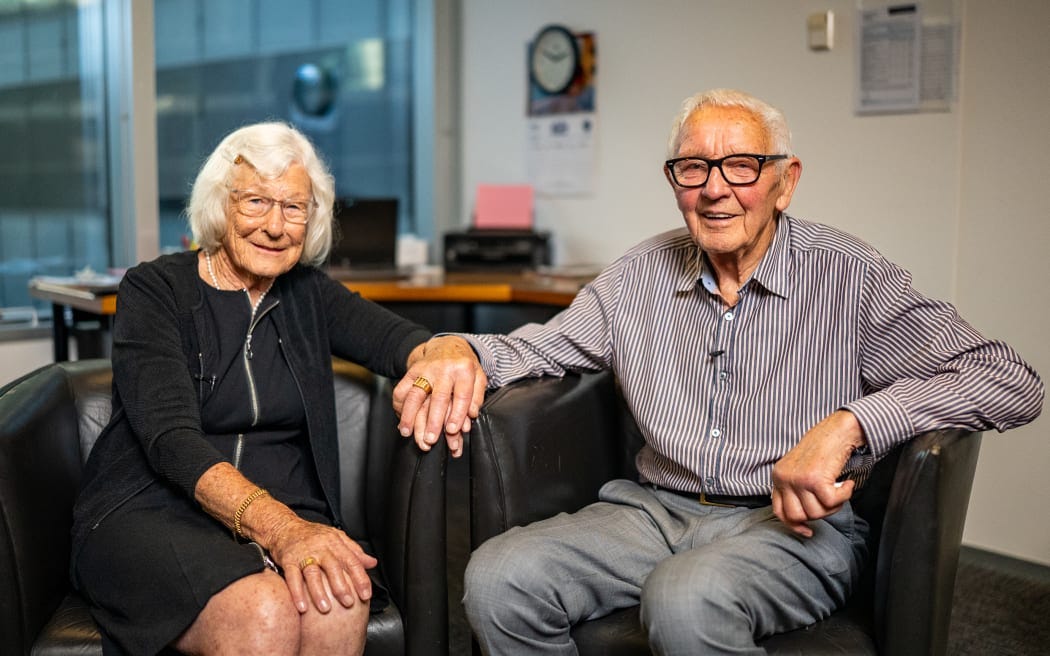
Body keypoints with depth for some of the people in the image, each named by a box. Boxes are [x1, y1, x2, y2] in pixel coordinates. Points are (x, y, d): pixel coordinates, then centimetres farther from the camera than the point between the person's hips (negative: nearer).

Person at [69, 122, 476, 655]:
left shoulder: (307, 293, 13)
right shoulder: (155, 290, -1)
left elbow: (395, 339, -3)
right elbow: (172, 440, -14)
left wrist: (444, 356, -30)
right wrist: (276, 528, -30)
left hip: (285, 516, 3)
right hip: (149, 513, -3)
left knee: (339, 610, -30)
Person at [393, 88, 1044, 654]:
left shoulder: (850, 277, -6)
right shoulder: (643, 275, 9)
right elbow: (542, 344, 17)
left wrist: (849, 422, -26)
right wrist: (463, 353, -7)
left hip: (795, 522, -4)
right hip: (659, 508, 5)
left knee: (683, 599, -36)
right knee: (498, 579, -19)